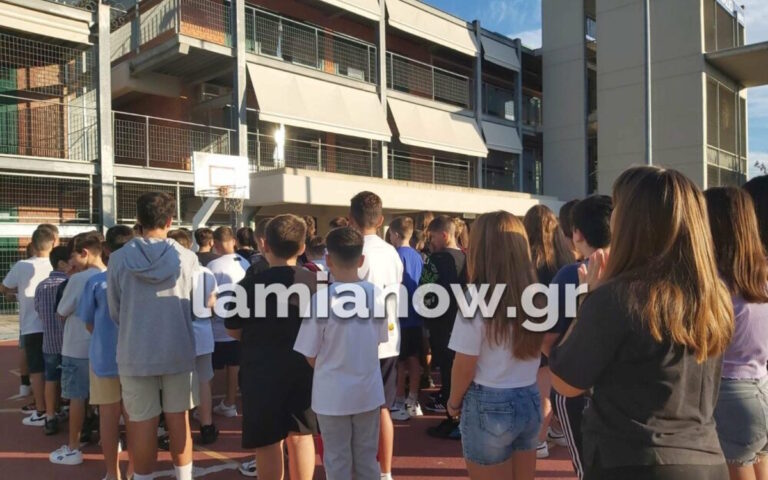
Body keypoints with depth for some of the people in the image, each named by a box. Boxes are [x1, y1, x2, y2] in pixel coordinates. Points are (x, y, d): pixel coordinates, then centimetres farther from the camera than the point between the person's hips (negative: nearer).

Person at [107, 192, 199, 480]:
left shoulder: (119, 259, -10)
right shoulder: (187, 258, -10)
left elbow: (114, 311, 2)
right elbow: (194, 307, 1)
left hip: (135, 353, -1)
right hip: (178, 351, 1)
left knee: (141, 423, 9)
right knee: (178, 419, 13)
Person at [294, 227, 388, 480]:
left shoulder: (321, 298, -18)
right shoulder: (376, 294, -7)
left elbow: (310, 356, -9)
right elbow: (379, 341, 5)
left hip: (332, 394, -3)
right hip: (369, 391, 3)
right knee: (368, 458, 17)